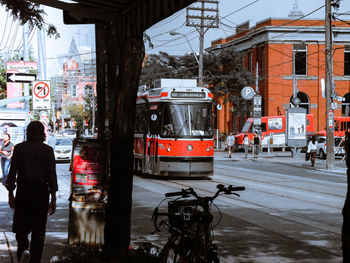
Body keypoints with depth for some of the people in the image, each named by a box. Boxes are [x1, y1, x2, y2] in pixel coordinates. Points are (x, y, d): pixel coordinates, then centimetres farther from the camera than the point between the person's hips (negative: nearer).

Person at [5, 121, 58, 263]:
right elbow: (52, 175, -4)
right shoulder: (47, 150, -2)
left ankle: (23, 248, -11)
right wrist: (53, 199, -1)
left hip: (23, 192, 0)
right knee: (38, 229, 9)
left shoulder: (19, 148, -1)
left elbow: (12, 173, -1)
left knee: (21, 225, 14)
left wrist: (10, 194, 6)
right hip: (41, 192, 0)